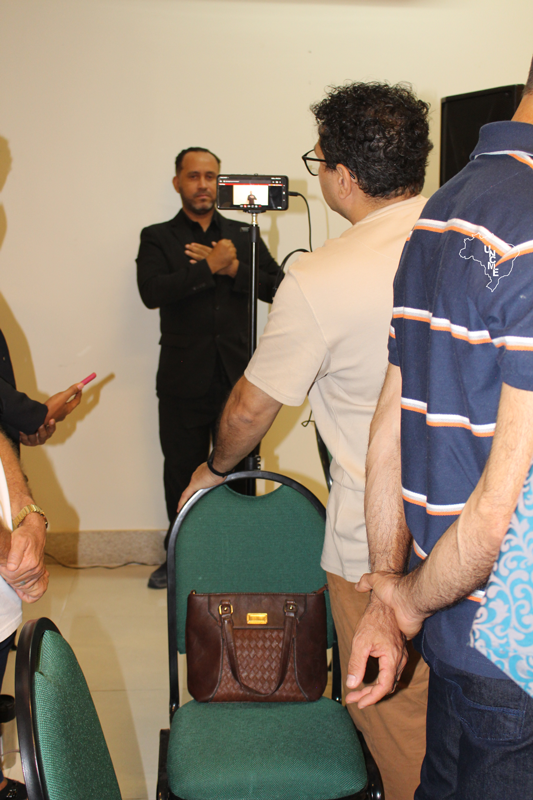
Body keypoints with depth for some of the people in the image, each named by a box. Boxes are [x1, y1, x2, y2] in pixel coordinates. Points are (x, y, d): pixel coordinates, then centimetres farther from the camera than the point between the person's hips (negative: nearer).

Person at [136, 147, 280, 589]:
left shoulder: (243, 235, 13)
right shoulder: (157, 238, 7)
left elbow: (277, 286, 2)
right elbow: (152, 291, -12)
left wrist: (234, 268, -10)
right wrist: (210, 267, -15)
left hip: (237, 377, 1)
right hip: (184, 381, -1)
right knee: (182, 470, 7)